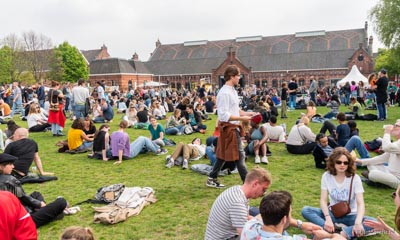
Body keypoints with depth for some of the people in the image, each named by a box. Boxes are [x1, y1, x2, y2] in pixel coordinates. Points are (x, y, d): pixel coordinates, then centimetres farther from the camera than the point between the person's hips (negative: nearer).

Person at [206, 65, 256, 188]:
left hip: (232, 127, 10)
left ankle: (212, 179, 26)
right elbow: (224, 115, -24)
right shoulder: (224, 93, -19)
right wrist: (242, 118, -23)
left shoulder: (232, 90, 13)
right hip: (229, 127, -10)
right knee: (240, 155, -2)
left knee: (223, 154, 16)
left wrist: (247, 113, 6)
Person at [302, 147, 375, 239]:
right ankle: (332, 230, -36)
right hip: (333, 213, 1)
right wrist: (328, 218, -31)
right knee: (305, 210, -24)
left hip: (350, 215, -1)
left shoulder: (355, 178, -12)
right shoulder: (326, 176, -7)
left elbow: (360, 203, -22)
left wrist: (358, 223, -41)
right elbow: (323, 200, -11)